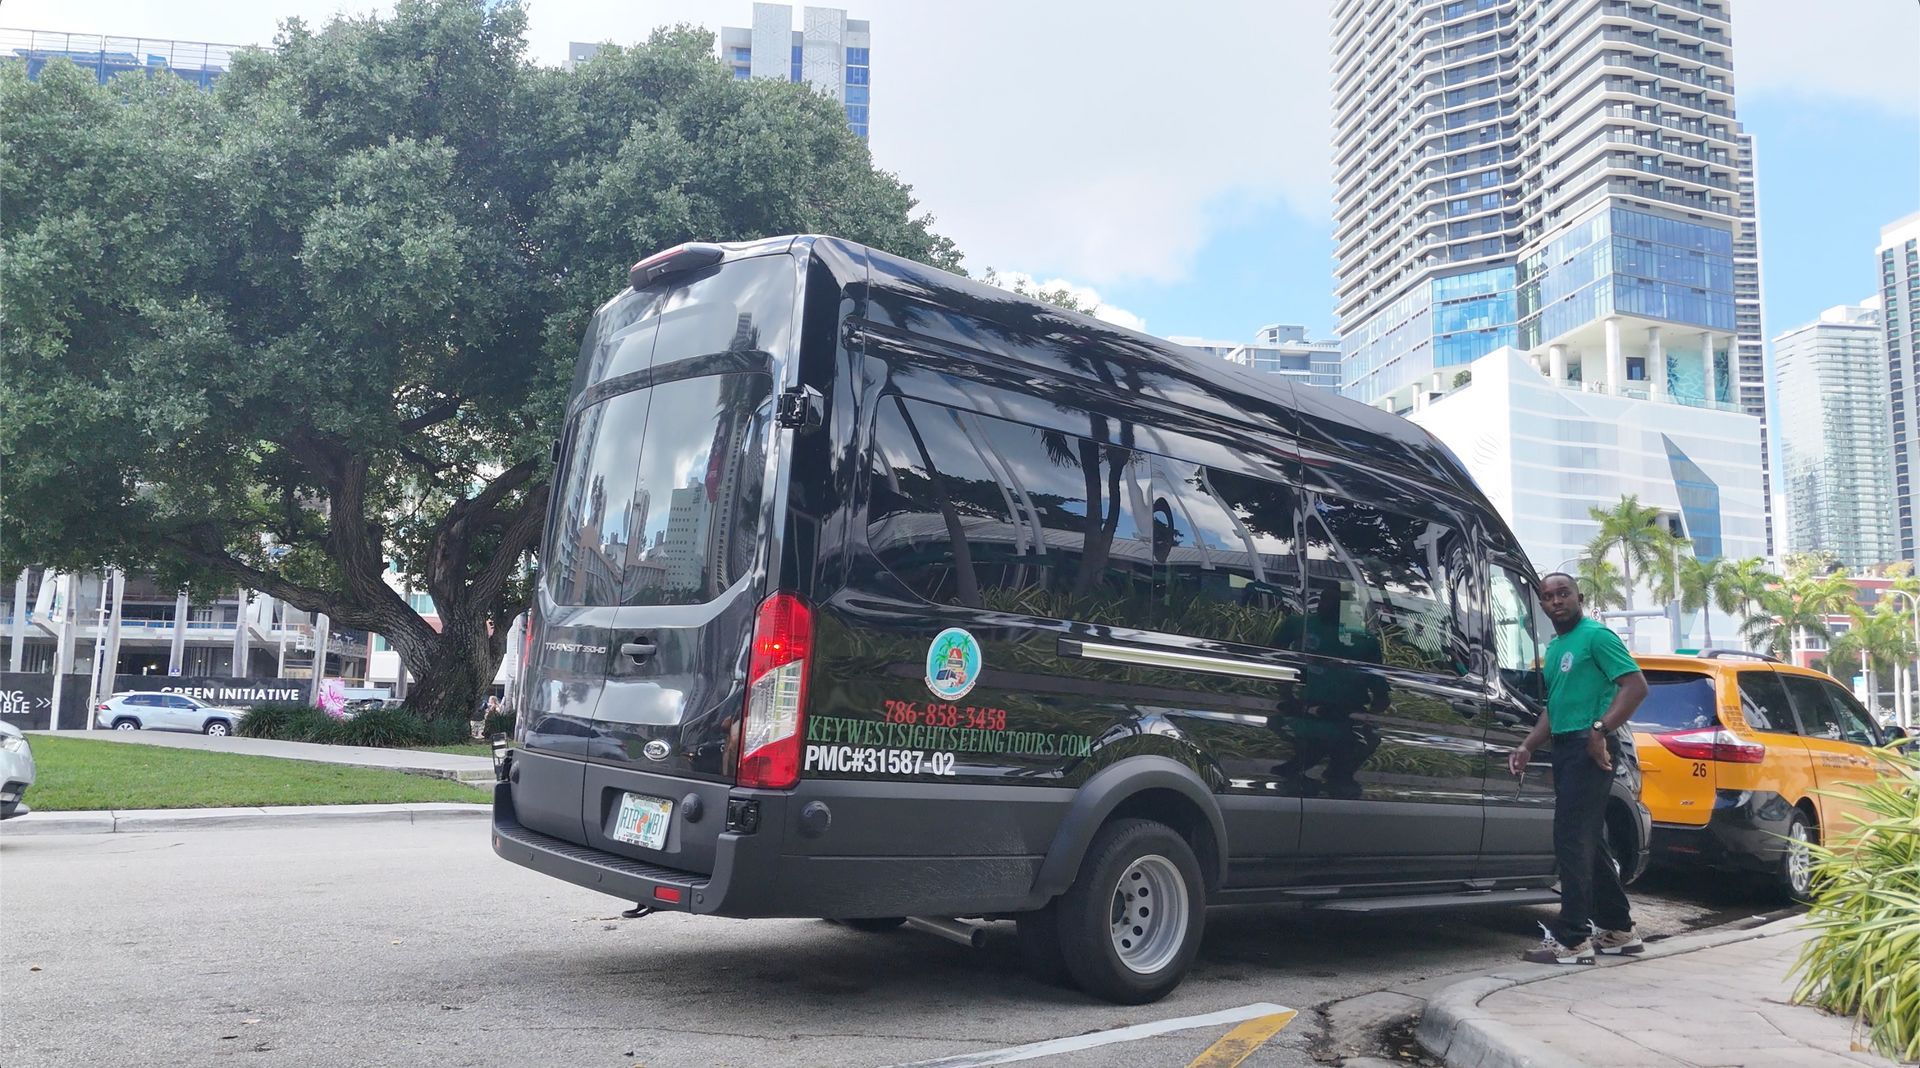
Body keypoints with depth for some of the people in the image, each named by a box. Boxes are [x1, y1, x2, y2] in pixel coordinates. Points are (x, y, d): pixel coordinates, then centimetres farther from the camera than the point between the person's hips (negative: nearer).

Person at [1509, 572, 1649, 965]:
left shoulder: (1596, 636, -7)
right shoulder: (1554, 647, 19)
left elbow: (1636, 685, -16)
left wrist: (1600, 729, -25)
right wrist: (1527, 746, 12)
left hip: (1589, 748, -10)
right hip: (1564, 747, 10)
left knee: (1572, 840, -12)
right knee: (1589, 843, 14)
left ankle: (1572, 939, -9)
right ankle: (1618, 930, 25)